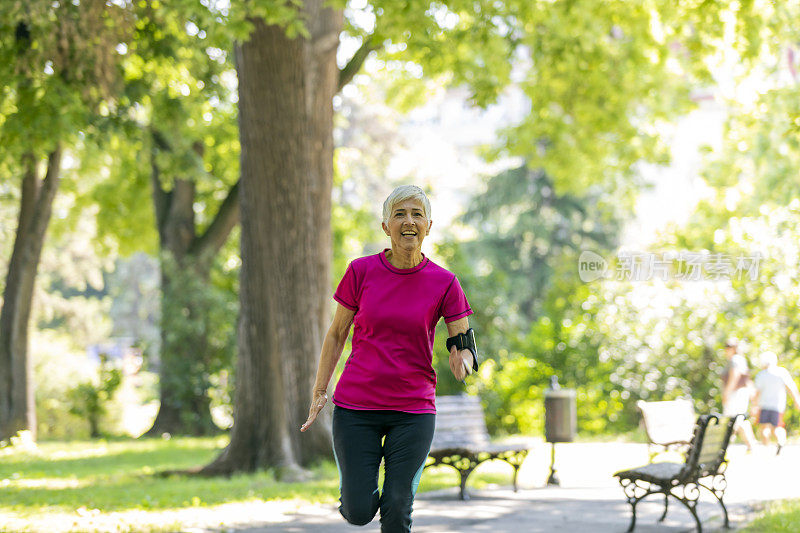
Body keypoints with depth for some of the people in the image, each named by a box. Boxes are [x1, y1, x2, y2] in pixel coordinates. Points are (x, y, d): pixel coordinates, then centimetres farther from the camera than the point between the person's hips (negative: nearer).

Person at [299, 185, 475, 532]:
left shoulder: (444, 283, -2)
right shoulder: (361, 272, -2)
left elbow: (463, 347, 1)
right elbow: (337, 334, 7)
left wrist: (461, 363, -22)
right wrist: (320, 392, 4)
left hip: (414, 411, 0)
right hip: (356, 406, 0)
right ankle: (359, 487, 32)